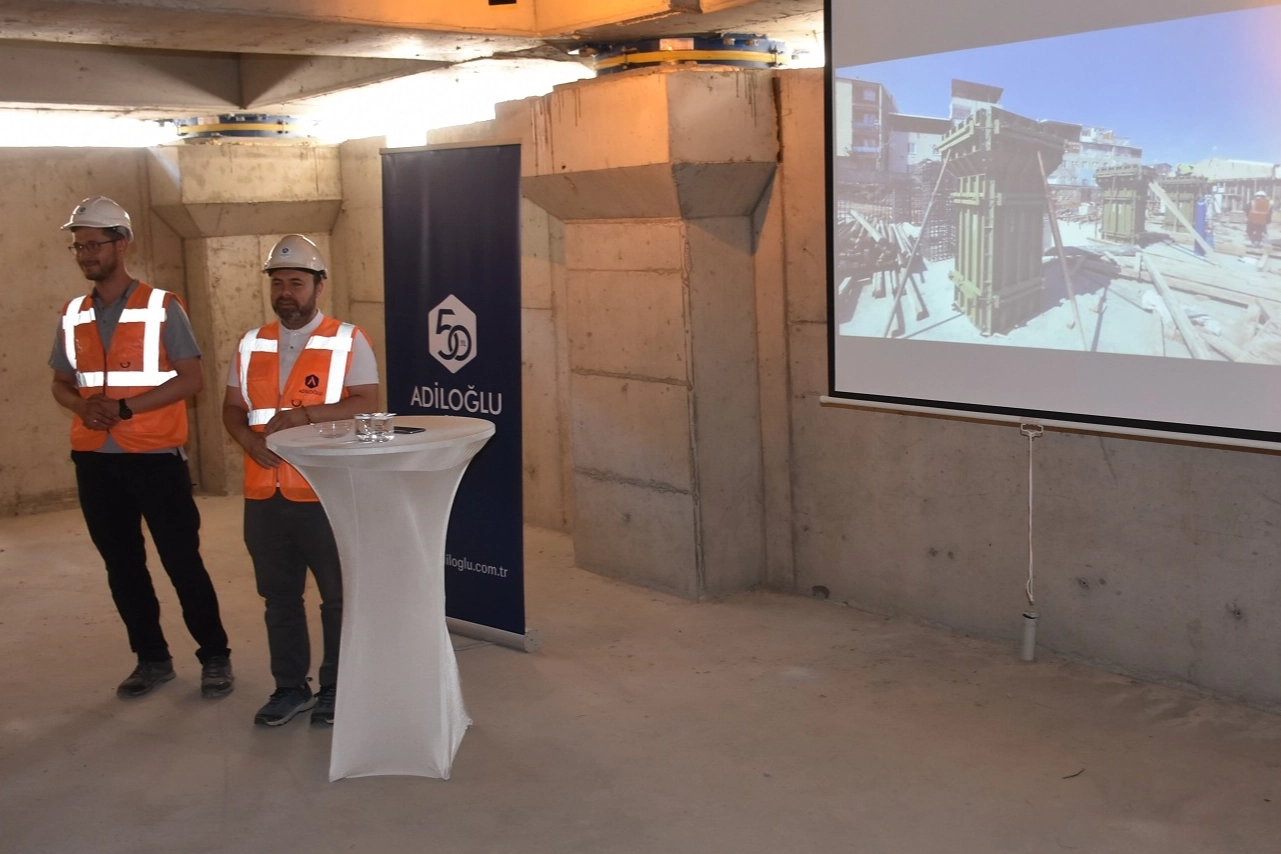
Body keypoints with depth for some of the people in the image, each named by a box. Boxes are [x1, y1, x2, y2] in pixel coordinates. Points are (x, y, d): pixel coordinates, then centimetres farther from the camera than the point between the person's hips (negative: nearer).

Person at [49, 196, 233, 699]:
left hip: (156, 456, -5)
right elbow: (62, 384, 16)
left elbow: (190, 380, -11)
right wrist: (83, 406, -7)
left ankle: (215, 657, 14)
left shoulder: (162, 308, -7)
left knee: (182, 561, 0)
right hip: (95, 460, 5)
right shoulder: (73, 316, 9)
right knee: (122, 566, 12)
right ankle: (151, 658, 25)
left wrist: (125, 407, -19)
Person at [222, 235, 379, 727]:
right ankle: (290, 687, 26)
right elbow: (232, 408, 12)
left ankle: (336, 688, 21)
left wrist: (305, 415, -23)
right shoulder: (251, 344, 11)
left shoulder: (348, 341, -4)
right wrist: (252, 442, -9)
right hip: (264, 495, 5)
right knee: (279, 596, 13)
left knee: (339, 595, 6)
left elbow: (365, 405, -12)